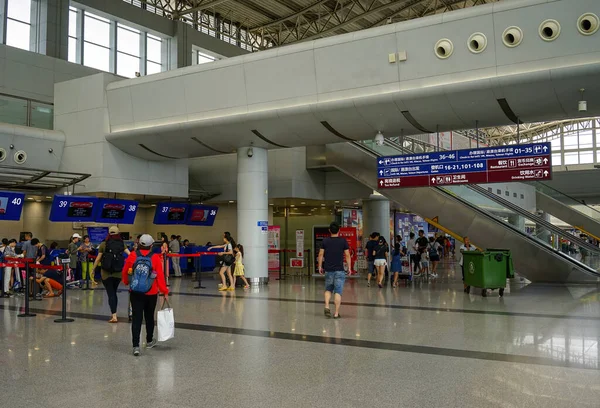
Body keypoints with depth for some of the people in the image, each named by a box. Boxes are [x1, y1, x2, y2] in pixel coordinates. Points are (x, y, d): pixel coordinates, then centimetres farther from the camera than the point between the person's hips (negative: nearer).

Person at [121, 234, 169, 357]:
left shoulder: (132, 256, -7)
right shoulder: (156, 258, -12)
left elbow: (124, 272, 3)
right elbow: (160, 276, -11)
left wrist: (127, 282, 24)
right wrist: (164, 291, -2)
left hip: (135, 293, 1)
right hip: (151, 293, 0)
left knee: (136, 318, 3)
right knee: (149, 317, 18)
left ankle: (136, 346, -5)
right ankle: (149, 341, 34)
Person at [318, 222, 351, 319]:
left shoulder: (325, 241, 2)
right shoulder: (343, 241, -2)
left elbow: (321, 254, 3)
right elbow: (347, 255, -2)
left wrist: (320, 266, 12)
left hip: (328, 270, 2)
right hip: (339, 270, -2)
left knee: (328, 289, 19)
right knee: (338, 292, 0)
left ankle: (327, 307, 1)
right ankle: (336, 313, -1)